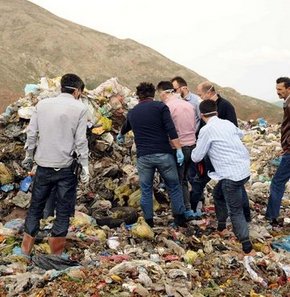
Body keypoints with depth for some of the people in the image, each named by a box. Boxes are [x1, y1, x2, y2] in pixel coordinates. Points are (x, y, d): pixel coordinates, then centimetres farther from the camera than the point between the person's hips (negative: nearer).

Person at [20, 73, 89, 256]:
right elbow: (81, 141, -8)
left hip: (43, 165, 3)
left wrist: (29, 155, 18)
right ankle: (56, 249, 15)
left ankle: (26, 247, 21)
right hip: (66, 167, -3)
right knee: (64, 208, 9)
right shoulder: (80, 108, -6)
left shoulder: (42, 104, 4)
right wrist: (85, 166, -2)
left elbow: (31, 133, 6)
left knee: (36, 205, 15)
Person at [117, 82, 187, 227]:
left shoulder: (132, 112, 14)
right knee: (174, 187, 12)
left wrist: (120, 135, 58)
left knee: (146, 190, 14)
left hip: (143, 156, 3)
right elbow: (171, 130, -11)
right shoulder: (160, 106, 1)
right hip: (163, 154, -2)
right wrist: (179, 150, -11)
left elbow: (125, 127, 36)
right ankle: (180, 219, 15)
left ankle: (149, 222, 17)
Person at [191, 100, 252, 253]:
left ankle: (246, 242, 3)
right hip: (244, 169, 8)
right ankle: (221, 223, 41)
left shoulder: (206, 130, -10)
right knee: (218, 193, 28)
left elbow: (196, 157, -3)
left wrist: (195, 150, 19)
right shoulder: (228, 123, 10)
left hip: (232, 175, -8)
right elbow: (240, 133, 35)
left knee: (235, 210, 2)